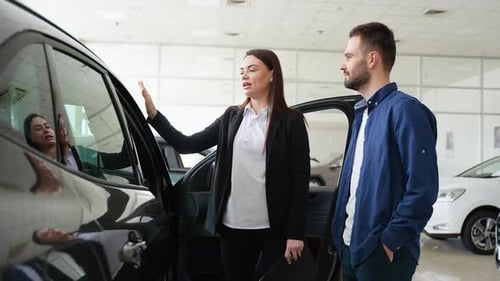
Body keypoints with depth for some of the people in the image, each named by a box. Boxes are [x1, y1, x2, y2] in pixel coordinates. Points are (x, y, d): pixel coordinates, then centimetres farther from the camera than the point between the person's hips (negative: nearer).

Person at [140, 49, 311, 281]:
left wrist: (296, 233, -10)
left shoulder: (291, 121, -3)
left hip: (273, 228, -4)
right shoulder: (231, 117, 10)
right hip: (233, 225, 4)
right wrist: (153, 113, -4)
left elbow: (300, 179, -6)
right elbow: (187, 144, 6)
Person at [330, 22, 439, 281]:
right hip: (351, 246, 8)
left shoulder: (404, 109, -15)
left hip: (381, 252, -8)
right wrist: (341, 231, 9)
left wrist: (390, 241, -18)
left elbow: (422, 189, -20)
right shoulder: (362, 112, 12)